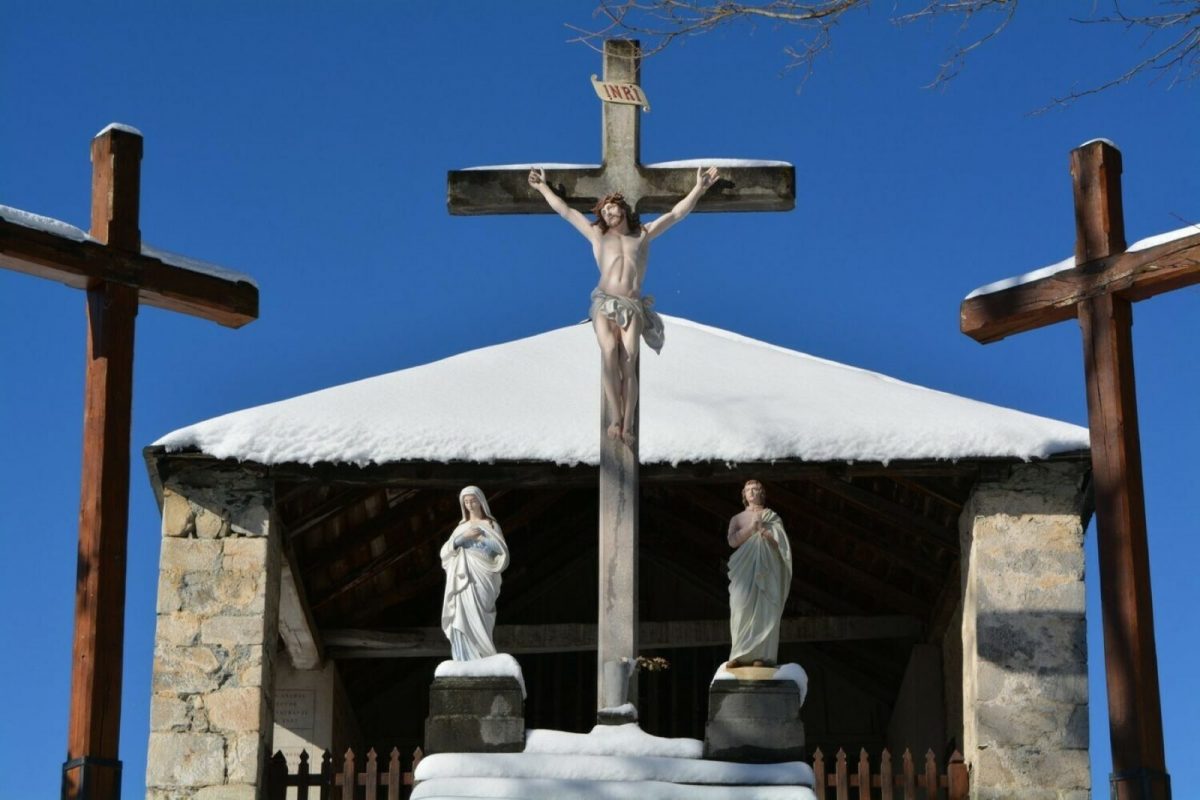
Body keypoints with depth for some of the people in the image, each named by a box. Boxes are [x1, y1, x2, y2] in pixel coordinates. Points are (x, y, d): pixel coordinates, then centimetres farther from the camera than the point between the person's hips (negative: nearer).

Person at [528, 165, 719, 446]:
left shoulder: (643, 234, 22)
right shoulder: (597, 234, 21)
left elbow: (676, 213, 20)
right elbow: (565, 211, 27)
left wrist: (699, 188, 15)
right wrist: (543, 187, 31)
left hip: (633, 307, 0)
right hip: (604, 303, 0)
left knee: (628, 363, -17)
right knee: (610, 353, -27)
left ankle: (627, 426, -24)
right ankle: (615, 419, -31)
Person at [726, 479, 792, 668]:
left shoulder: (772, 517, 13)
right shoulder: (737, 519, 16)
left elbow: (782, 543, 4)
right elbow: (732, 541, -1)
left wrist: (768, 534, -12)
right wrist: (751, 527, -8)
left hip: (766, 568, -1)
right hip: (745, 569, 1)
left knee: (765, 610, -10)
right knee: (742, 610, -10)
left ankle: (765, 655, -14)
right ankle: (742, 655, -12)